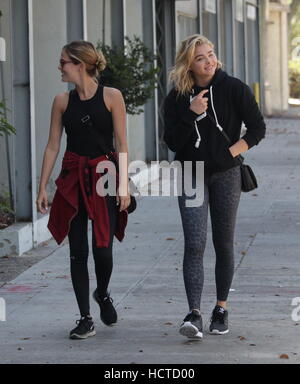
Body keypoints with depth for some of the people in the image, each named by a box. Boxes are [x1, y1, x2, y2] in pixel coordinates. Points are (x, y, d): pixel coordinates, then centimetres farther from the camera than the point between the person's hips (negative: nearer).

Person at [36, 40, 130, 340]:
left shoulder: (111, 97, -3)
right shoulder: (62, 101, 4)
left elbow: (122, 145, -4)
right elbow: (52, 146, 6)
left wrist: (124, 185, -9)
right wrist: (42, 187, 3)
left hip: (104, 177, -2)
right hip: (73, 179, 2)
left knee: (102, 248, -7)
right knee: (77, 251, 0)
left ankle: (102, 294, 26)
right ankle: (85, 318, 8)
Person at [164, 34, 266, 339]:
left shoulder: (233, 89, -5)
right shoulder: (177, 97, -2)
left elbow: (257, 128, 0)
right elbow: (173, 143, -7)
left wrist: (233, 151, -10)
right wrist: (191, 114, -18)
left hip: (226, 174, 0)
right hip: (191, 175, 0)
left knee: (223, 244, 8)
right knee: (194, 244, -12)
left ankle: (221, 308, 22)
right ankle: (194, 314, -19)